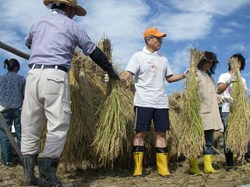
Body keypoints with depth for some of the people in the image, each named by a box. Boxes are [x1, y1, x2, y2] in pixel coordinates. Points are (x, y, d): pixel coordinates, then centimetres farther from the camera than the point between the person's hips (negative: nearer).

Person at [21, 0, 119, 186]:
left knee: (30, 125, 9)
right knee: (58, 125, -4)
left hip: (33, 74, 6)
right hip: (55, 76, -5)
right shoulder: (71, 25, 9)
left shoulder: (38, 23, 23)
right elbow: (94, 52, 13)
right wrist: (111, 71, 25)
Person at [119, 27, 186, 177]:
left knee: (161, 133, 4)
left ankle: (163, 168, 11)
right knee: (140, 133, -3)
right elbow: (127, 75, -9)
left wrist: (185, 75, 11)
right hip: (143, 102, -5)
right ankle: (138, 168, 5)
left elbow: (169, 78, 22)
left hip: (161, 102, 5)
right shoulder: (139, 56, 0)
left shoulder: (163, 59, 16)